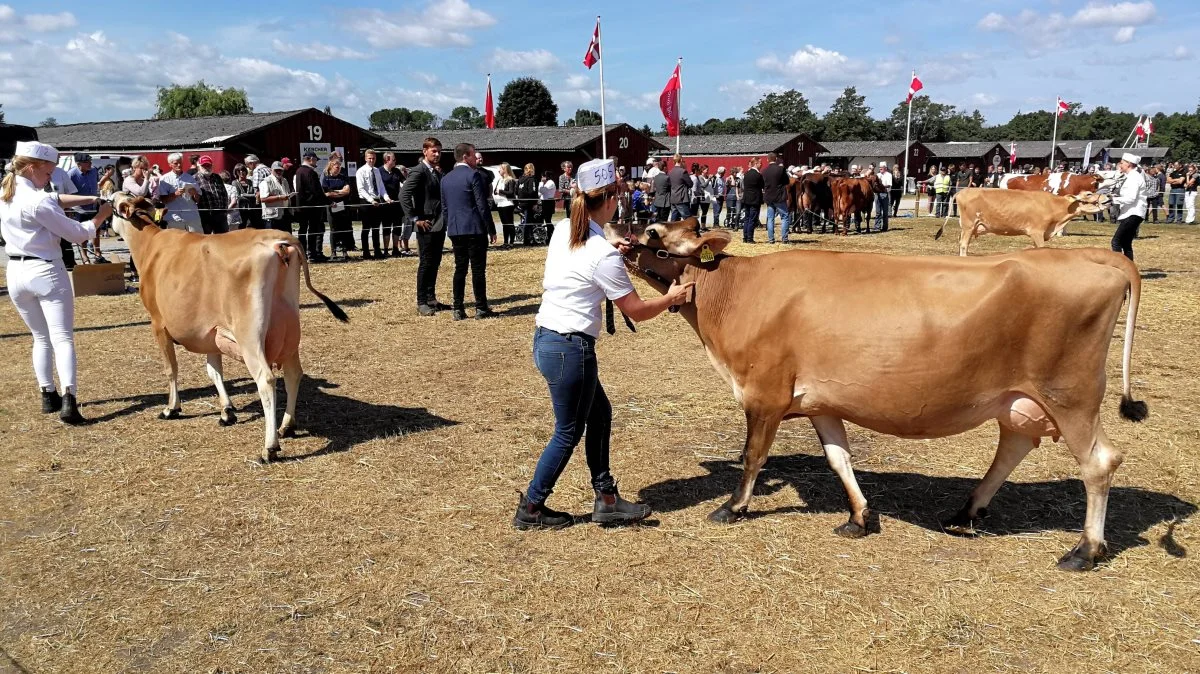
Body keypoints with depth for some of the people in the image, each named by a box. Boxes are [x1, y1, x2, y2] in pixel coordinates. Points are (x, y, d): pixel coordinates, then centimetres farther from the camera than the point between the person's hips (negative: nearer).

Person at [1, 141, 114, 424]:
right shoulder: (36, 202, -17)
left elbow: (54, 200, 13)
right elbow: (76, 233, -12)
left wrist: (89, 199, 4)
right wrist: (101, 215, 3)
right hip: (46, 272, -7)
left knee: (41, 337, 18)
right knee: (62, 338, -7)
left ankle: (48, 396, 21)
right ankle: (69, 400, -17)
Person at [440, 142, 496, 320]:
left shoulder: (446, 178, 12)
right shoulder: (473, 175, -9)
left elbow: (444, 207, 15)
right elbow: (482, 206, -12)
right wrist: (491, 229, -6)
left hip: (455, 230, 6)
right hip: (475, 229, -6)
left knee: (460, 269, 9)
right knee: (478, 269, -1)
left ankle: (458, 309, 8)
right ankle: (481, 308, 2)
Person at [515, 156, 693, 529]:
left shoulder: (562, 231, 5)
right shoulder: (603, 256, -18)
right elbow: (636, 310, -10)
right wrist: (671, 298, 6)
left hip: (544, 340, 9)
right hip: (570, 349, -9)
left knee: (599, 413, 19)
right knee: (568, 432, 8)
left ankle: (606, 500, 25)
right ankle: (530, 509, 19)